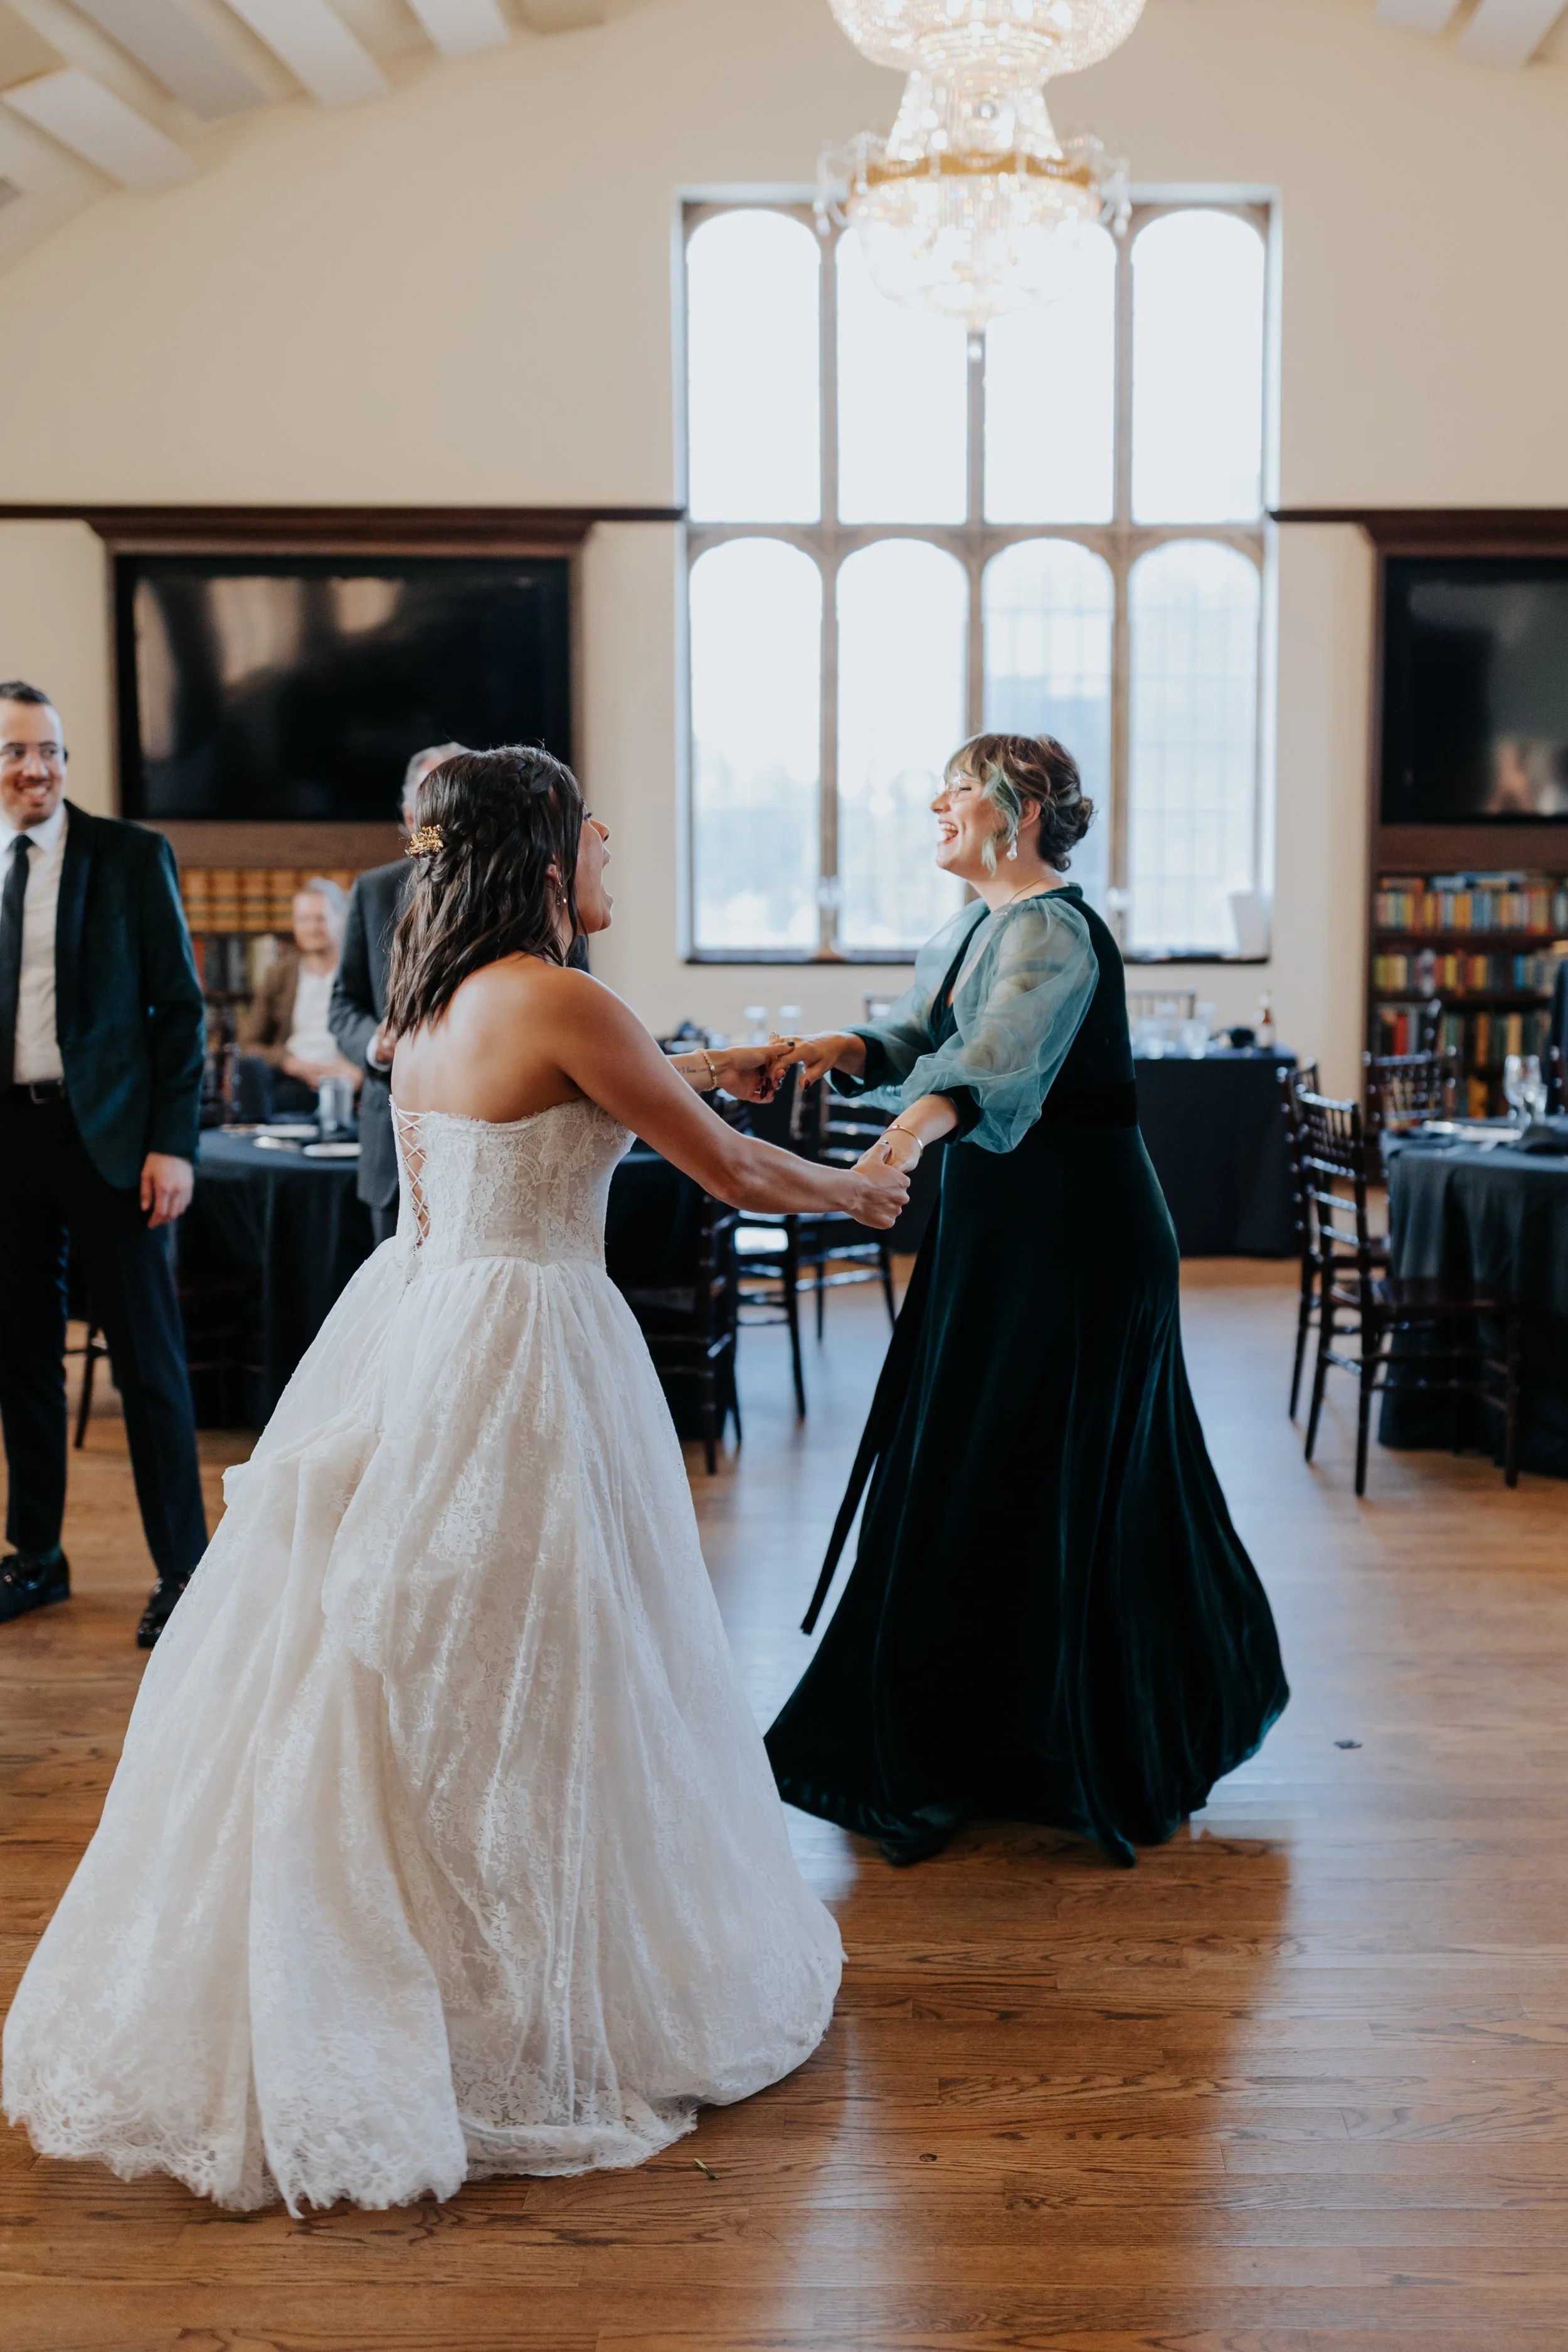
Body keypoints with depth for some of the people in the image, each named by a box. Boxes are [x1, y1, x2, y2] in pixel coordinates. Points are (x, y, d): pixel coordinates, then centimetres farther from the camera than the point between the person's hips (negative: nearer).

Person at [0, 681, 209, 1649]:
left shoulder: (133, 857, -1)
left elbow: (180, 1006, -2)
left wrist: (174, 1143, -10)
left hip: (108, 1135, -3)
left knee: (149, 1359, 1)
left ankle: (183, 1568, 12)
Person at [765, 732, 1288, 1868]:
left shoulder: (1054, 929, -18)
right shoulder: (976, 925, 12)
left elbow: (1003, 1056, -36)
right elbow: (925, 1038, 7)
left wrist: (930, 1116, -54)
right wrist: (857, 1049, -14)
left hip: (1073, 1239, -10)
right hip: (998, 1225, 10)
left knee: (1037, 1477, -4)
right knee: (967, 1462, 15)